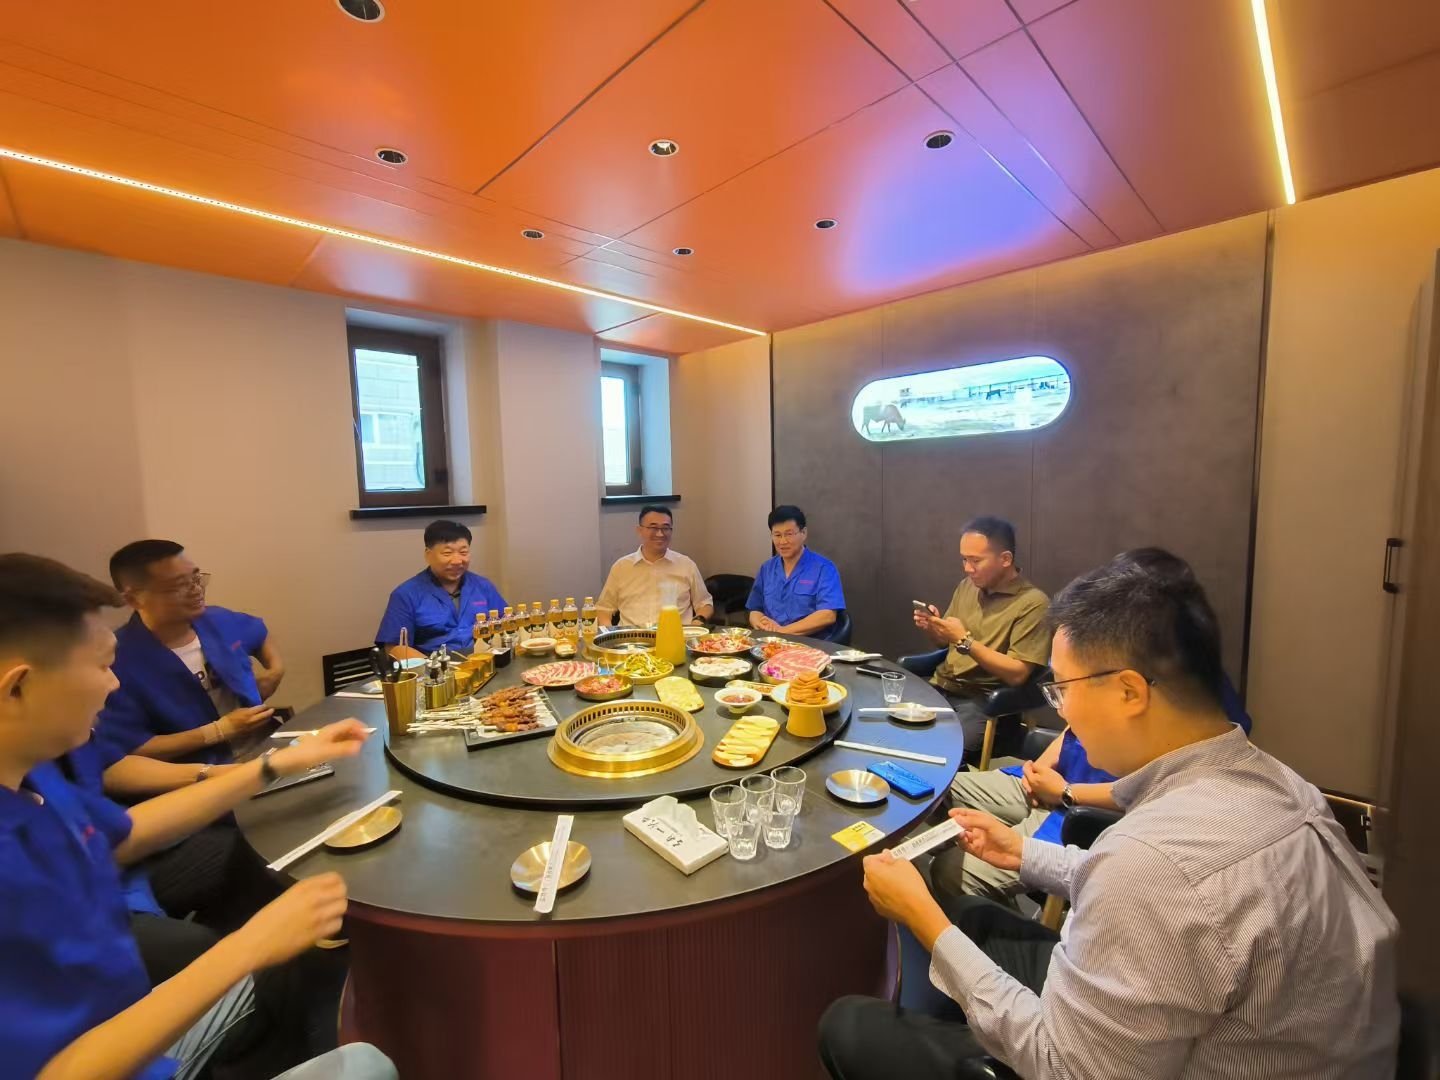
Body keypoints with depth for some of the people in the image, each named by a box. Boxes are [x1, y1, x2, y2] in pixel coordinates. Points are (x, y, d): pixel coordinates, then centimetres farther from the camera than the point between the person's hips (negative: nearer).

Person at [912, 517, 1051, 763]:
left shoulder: (1032, 603, -10)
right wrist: (932, 627, -3)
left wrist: (965, 640, -21)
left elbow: (1017, 674, -15)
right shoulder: (967, 586, 9)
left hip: (985, 701, -6)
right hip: (941, 687, 6)